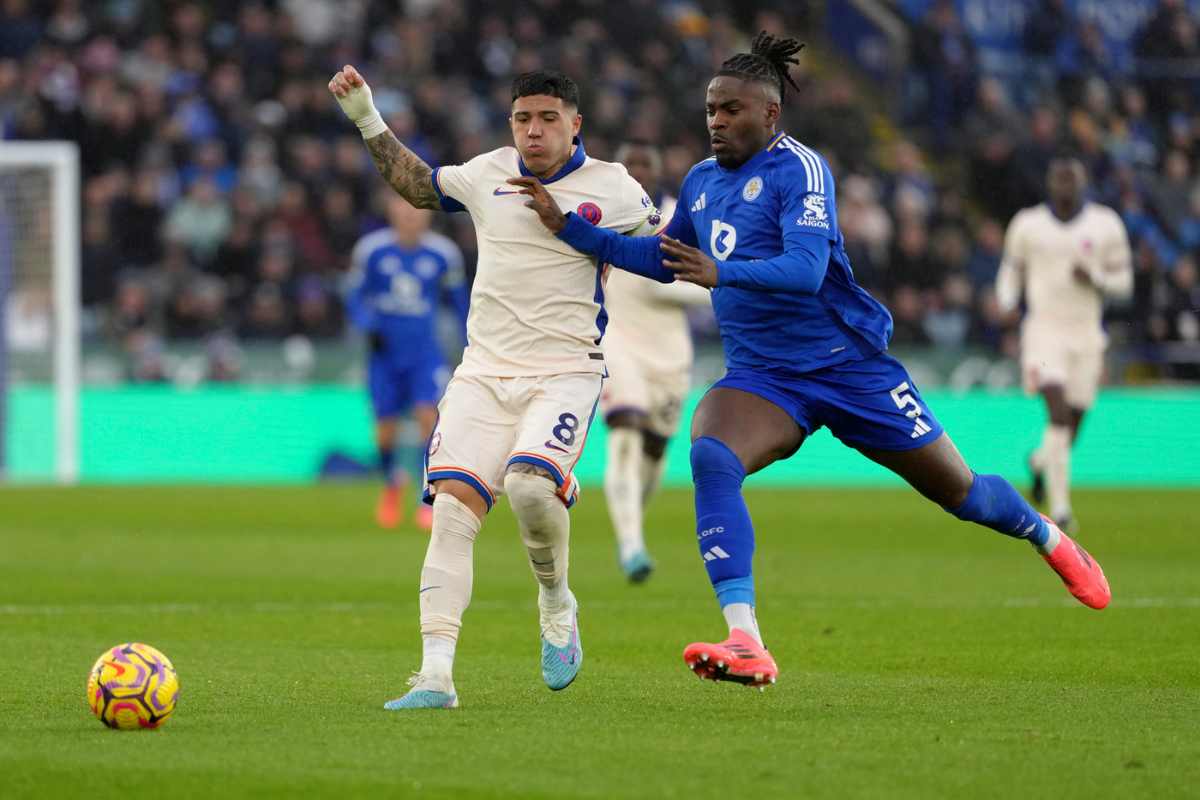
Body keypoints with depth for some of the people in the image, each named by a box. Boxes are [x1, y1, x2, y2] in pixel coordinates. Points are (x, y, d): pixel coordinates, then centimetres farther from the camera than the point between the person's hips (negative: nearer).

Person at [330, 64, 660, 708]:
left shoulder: (612, 190, -1)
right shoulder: (489, 174, 10)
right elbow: (418, 186, 28)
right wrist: (366, 118, 24)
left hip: (565, 374, -4)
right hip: (483, 372, 4)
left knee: (529, 486, -28)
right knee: (453, 506, -12)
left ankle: (556, 602, 4)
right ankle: (436, 675, -14)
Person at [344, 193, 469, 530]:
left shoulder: (443, 252, -1)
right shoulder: (371, 249, -4)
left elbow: (459, 299, 13)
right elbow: (354, 296, 5)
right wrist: (369, 327, -14)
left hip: (425, 353, 0)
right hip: (385, 353, 0)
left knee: (428, 415, -19)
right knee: (385, 427, 2)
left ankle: (429, 501, -13)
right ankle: (392, 484, 33)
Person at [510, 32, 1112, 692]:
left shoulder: (796, 168, -14)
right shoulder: (702, 181, 9)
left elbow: (806, 267, -26)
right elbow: (663, 259, 22)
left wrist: (722, 273, -42)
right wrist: (567, 227, 12)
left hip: (849, 364, -5)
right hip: (760, 377, 5)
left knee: (958, 491, 6)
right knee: (710, 457, -28)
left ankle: (1048, 539, 42)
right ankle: (746, 645, -35)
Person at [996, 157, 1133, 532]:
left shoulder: (1105, 225, 2)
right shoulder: (1027, 225, 1)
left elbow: (1123, 281, 6)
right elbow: (1011, 270, 15)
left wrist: (1094, 278, -14)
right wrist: (1007, 304, -4)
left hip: (1086, 333, 2)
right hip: (1044, 329, -2)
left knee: (1071, 426, 8)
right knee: (1059, 413, -21)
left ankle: (1041, 460, 44)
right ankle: (1060, 507, -20)